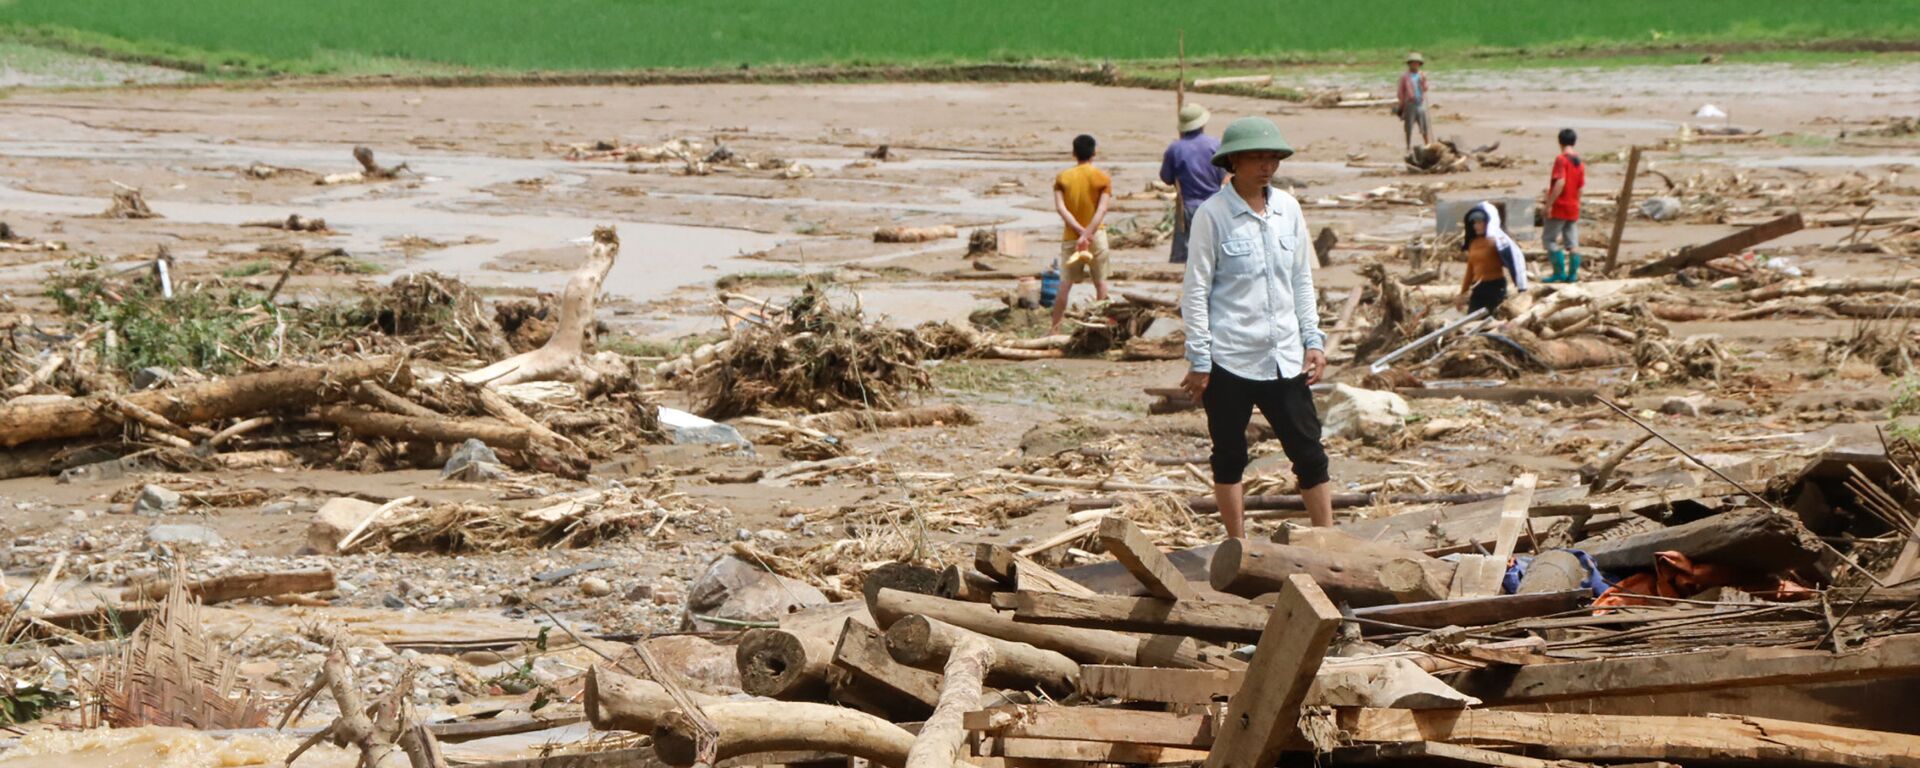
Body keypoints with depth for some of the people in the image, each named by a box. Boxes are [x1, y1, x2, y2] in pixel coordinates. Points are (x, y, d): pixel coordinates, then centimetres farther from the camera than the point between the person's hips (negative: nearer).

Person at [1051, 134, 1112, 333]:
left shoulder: (1062, 178, 0)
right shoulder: (1103, 178, -4)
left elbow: (1060, 207, -11)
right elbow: (1102, 210, -16)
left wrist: (1080, 231, -16)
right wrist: (1087, 234, -20)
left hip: (1071, 237, 1)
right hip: (1096, 235, -1)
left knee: (1065, 284, 6)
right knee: (1100, 282, 9)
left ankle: (1055, 328, 7)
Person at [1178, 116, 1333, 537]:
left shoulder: (1288, 209, 6)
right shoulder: (1213, 214, -8)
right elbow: (1195, 290, -7)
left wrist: (1313, 339, 8)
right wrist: (1199, 360, -9)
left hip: (1285, 356, 4)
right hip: (1230, 359, -4)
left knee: (1310, 451, 3)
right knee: (1230, 456, 6)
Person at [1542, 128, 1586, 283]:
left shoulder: (1561, 160, -14)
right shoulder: (1580, 163, 9)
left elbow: (1560, 183, -24)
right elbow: (1580, 188, 13)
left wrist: (1549, 203, -21)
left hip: (1559, 207, -7)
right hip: (1574, 208, 7)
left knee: (1549, 238, 1)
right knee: (1573, 243, 7)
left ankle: (1559, 272, -6)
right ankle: (1572, 274, 5)